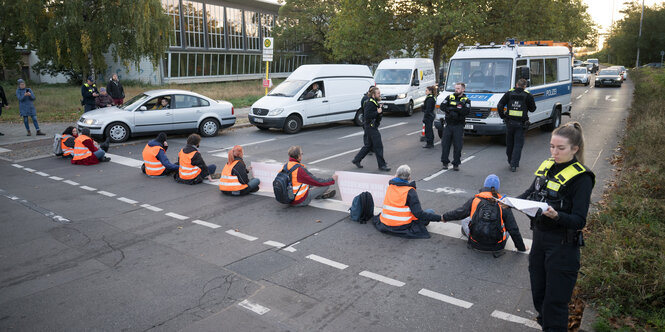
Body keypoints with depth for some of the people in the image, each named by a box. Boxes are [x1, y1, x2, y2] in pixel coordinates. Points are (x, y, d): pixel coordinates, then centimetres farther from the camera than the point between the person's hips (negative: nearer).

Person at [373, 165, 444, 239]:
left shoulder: (390, 186, 0)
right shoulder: (410, 191, -16)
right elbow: (418, 213, -19)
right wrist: (440, 218, -15)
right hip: (402, 228, -6)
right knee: (430, 211, 4)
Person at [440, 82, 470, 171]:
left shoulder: (466, 100, 4)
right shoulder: (449, 97, 10)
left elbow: (467, 111, -12)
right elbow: (442, 106, -4)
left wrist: (452, 109, -16)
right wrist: (457, 108, -14)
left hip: (459, 126, -2)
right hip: (448, 124, 2)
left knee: (458, 146, 0)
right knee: (445, 144, 3)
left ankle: (456, 164, 9)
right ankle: (445, 162, 14)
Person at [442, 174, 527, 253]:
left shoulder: (474, 200, -7)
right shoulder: (504, 205, -7)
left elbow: (459, 213, 5)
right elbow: (513, 229, -2)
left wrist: (444, 217, 24)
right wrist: (521, 247, 11)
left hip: (476, 244, 1)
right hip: (497, 247, 0)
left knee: (465, 220, 22)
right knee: (509, 227, 25)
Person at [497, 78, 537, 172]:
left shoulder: (509, 93, 3)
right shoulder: (527, 95, -2)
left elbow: (499, 106, -3)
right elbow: (532, 109, 7)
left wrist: (502, 116, 6)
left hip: (509, 123, 2)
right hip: (521, 124, -2)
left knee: (509, 143, 16)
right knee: (518, 144, 2)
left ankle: (510, 161, 28)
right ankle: (514, 164, -6)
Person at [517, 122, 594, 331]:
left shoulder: (581, 178, -14)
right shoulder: (546, 166, 4)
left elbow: (579, 221, -18)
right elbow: (531, 193, 13)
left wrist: (556, 215, -38)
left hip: (563, 245, -6)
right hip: (539, 236, 6)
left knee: (555, 301, 3)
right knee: (538, 293, 19)